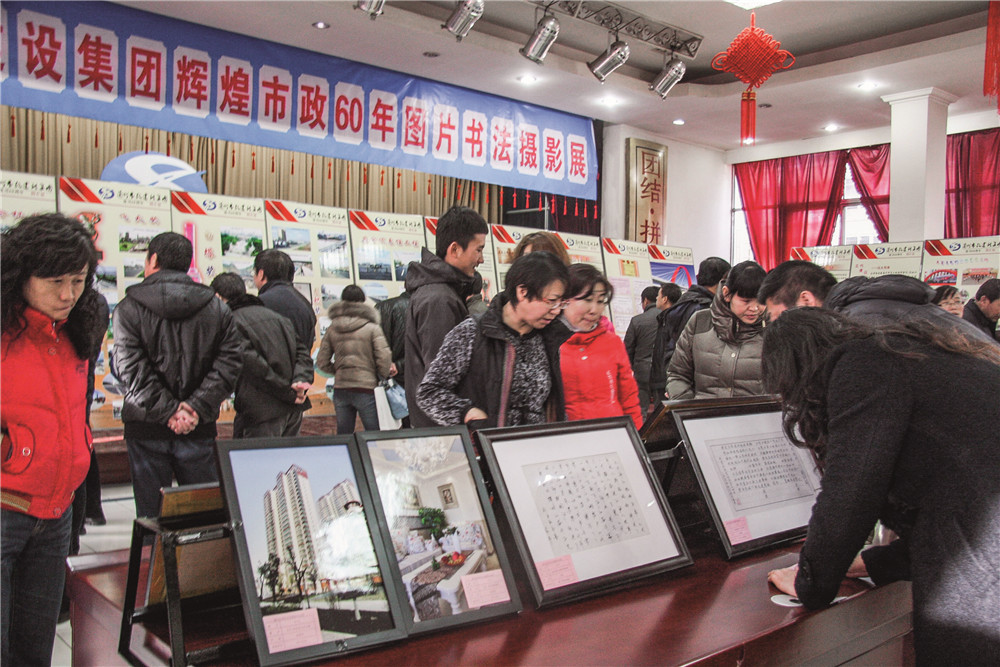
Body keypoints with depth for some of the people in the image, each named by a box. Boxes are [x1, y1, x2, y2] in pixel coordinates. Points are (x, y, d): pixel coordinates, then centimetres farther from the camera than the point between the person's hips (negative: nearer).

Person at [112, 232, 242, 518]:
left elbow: (131, 369, -13)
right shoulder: (217, 308, 5)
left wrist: (168, 410, -12)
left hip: (146, 430, -1)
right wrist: (196, 408, -9)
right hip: (199, 429, 2)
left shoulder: (129, 309, -3)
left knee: (151, 516, 7)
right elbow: (228, 362, -4)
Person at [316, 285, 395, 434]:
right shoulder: (372, 328, -7)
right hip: (366, 389, -4)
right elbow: (384, 359, -11)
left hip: (340, 389, 4)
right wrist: (386, 374, 8)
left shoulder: (332, 328, 5)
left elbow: (322, 362, 5)